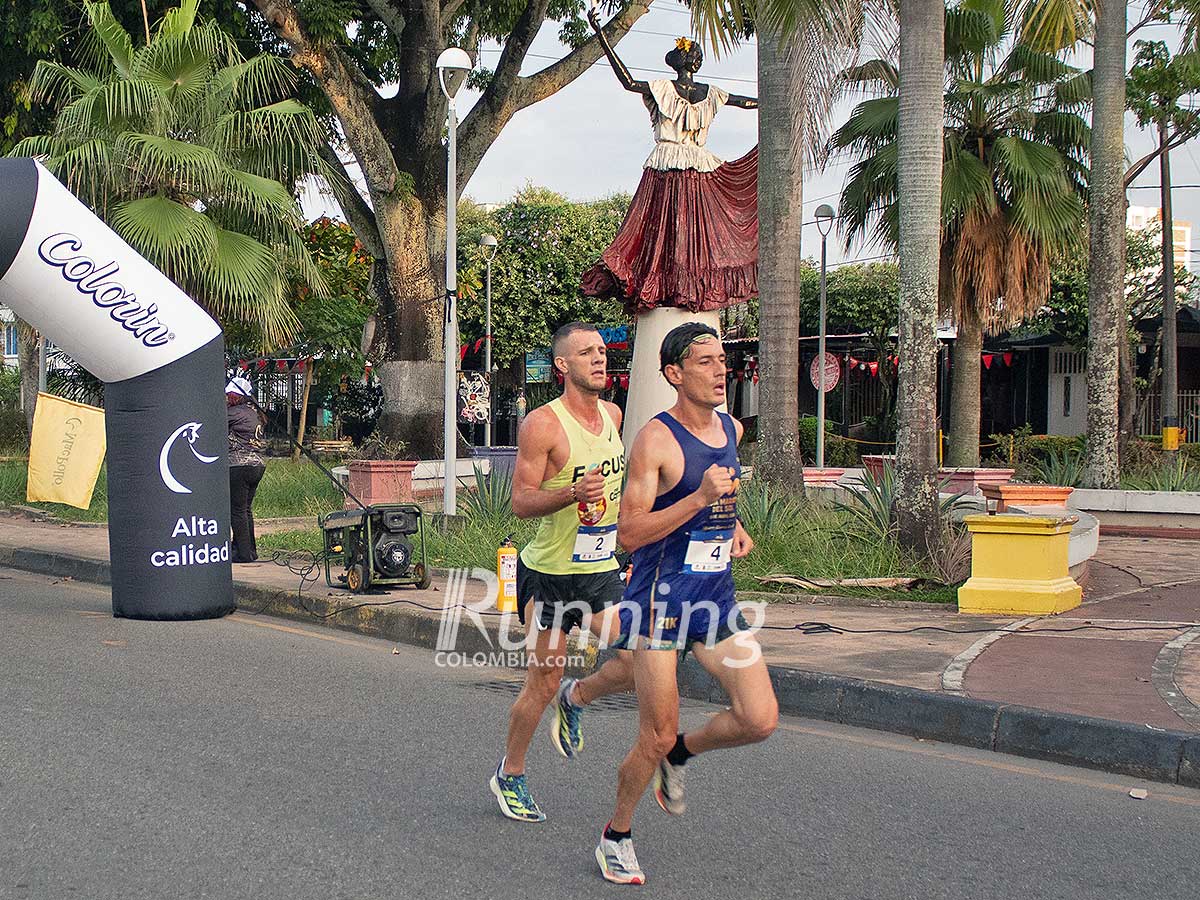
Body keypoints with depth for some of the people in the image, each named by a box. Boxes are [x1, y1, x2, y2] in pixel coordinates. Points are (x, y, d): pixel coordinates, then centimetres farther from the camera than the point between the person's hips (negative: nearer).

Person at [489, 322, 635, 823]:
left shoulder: (612, 415, 6)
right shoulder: (542, 424, -16)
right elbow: (520, 503, -18)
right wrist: (573, 493, -33)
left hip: (601, 569, 6)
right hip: (550, 573, -6)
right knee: (542, 684, 3)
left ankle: (575, 698, 24)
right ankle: (509, 776, 25)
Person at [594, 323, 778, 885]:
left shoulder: (731, 429, 9)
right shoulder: (656, 439, -14)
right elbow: (628, 533, -19)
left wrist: (733, 526, 13)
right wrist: (699, 498, -25)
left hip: (717, 595, 6)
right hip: (661, 597, -6)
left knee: (760, 720, -5)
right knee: (656, 737, -2)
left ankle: (680, 755, 24)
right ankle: (616, 838, 22)